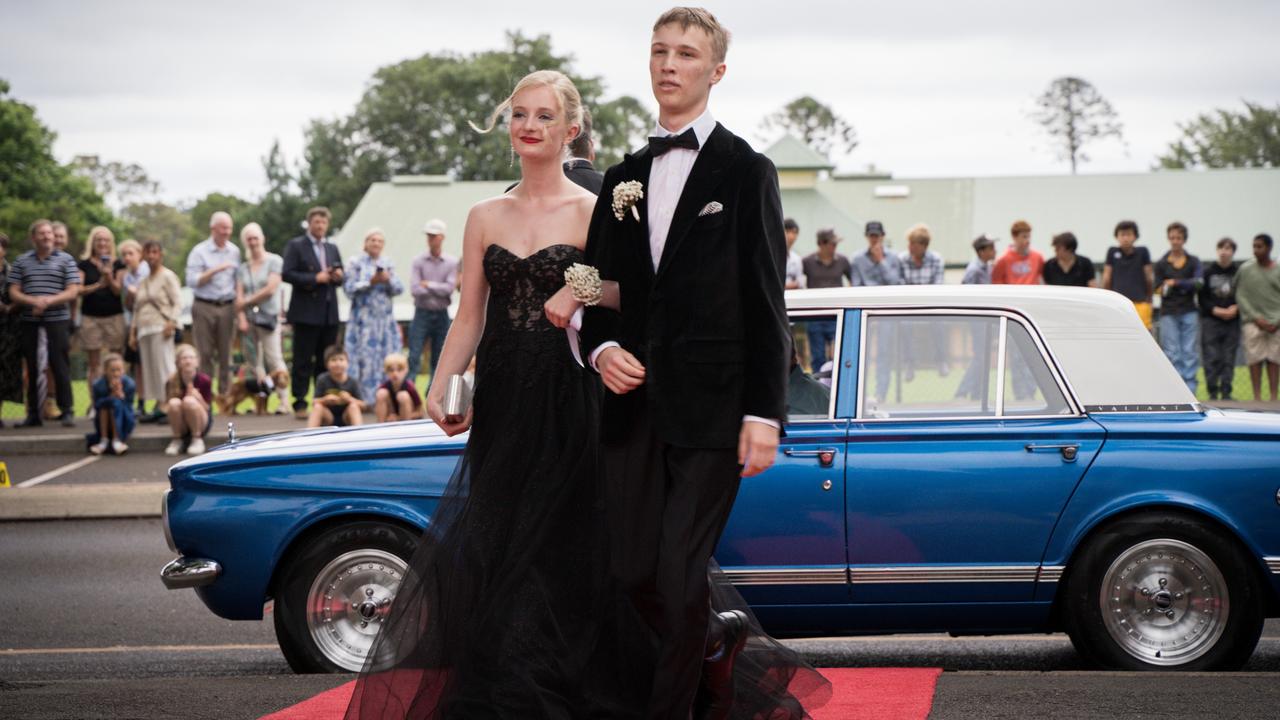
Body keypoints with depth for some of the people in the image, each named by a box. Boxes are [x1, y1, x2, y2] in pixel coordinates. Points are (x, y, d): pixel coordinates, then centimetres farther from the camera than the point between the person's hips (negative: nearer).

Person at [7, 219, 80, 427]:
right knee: (32, 368, 5)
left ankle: (66, 412, -1)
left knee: (60, 366, -6)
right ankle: (33, 414, 10)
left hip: (58, 321, -2)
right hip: (30, 322, 2)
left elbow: (73, 292, -2)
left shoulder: (65, 260, 4)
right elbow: (13, 293, 5)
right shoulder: (21, 261, 10)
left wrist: (48, 301, -14)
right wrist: (33, 301, -13)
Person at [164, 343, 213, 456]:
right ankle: (177, 439, -8)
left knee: (190, 401, -31)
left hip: (201, 423, -2)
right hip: (181, 426, 2)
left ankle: (197, 439, -14)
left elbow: (207, 408, -7)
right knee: (174, 403, -29)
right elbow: (168, 406, -3)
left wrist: (197, 397, -24)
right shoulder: (172, 382, -8)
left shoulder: (204, 380, -11)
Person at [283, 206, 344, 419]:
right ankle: (300, 405, -1)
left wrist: (337, 277, -2)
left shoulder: (332, 248, 18)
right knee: (303, 362, -4)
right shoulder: (295, 246, -1)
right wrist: (315, 278, -18)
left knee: (326, 362, 8)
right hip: (306, 312, -6)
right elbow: (287, 274, -12)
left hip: (329, 313, 6)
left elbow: (340, 279, 22)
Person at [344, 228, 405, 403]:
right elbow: (349, 288, -6)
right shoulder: (355, 262, 3)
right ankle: (364, 399, -5)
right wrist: (371, 282, -14)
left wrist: (388, 280, -11)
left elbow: (399, 288, 8)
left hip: (385, 318, 4)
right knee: (365, 359, -8)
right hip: (364, 318, -4)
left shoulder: (387, 263, 14)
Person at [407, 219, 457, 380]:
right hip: (422, 313, -1)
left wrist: (429, 285, -8)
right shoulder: (418, 261, 1)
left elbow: (450, 288, -8)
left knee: (439, 360, 6)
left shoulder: (451, 263, 3)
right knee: (414, 357, -7)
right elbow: (415, 289, -9)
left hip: (442, 315, 1)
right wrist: (439, 290, -8)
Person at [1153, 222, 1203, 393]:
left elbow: (1198, 283, -7)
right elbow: (1159, 288, 3)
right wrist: (1186, 286, -7)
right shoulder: (1160, 264, 7)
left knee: (1189, 352, -2)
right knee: (1172, 353, -3)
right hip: (1169, 314, 0)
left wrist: (1176, 283, -14)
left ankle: (1190, 390, 1)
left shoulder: (1194, 262, 7)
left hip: (1189, 312, 0)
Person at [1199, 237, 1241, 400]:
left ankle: (1226, 392, 8)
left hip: (1232, 320, 1)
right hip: (1211, 320, -1)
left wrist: (1236, 308, -10)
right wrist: (1215, 310, -12)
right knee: (1212, 358, -4)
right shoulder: (1208, 271, 1)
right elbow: (1201, 297, 0)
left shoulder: (1239, 271, 2)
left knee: (1229, 359, 3)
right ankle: (1212, 392, 2)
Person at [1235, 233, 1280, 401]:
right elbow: (1241, 297, 2)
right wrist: (1257, 318, -7)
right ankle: (1257, 396, -2)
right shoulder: (1245, 270, 3)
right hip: (1252, 322, -1)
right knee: (1255, 359, -6)